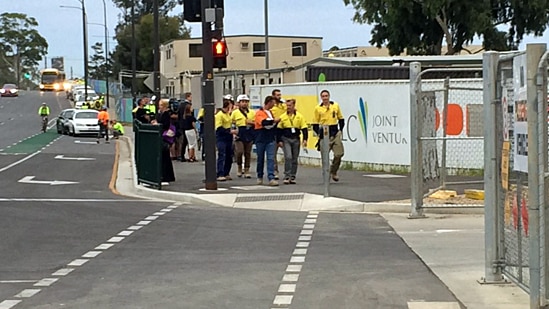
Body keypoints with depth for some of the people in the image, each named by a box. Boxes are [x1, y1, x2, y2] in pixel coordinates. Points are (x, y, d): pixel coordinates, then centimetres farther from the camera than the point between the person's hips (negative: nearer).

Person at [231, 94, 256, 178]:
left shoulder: (252, 112, 11)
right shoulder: (235, 113, 3)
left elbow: (257, 122, 14)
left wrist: (252, 122, -5)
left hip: (249, 136, 3)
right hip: (239, 136, -3)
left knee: (248, 153, 6)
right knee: (239, 152, -14)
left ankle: (247, 171, 12)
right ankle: (239, 168, 9)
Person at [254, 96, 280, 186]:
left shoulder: (271, 113, 16)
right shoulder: (259, 113, -6)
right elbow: (263, 122, -23)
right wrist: (273, 121, -26)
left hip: (270, 139, 4)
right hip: (261, 139, -4)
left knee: (271, 158, -8)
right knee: (260, 159, 7)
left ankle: (271, 178, -14)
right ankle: (260, 177, 23)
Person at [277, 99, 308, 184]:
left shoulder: (300, 116, 0)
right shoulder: (283, 117, 1)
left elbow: (304, 129, 0)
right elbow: (279, 130, 4)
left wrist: (305, 139, -8)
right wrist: (279, 140, -2)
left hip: (296, 139, 1)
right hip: (286, 139, -1)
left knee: (294, 159, 6)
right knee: (288, 157, -15)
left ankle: (292, 177, 14)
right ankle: (287, 176, -10)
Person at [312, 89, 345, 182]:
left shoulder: (335, 106, 7)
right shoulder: (318, 108, 2)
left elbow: (341, 119, 15)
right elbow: (315, 123, 5)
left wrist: (340, 130, 7)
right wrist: (318, 133, -6)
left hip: (335, 133, 1)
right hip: (324, 134, -1)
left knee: (339, 154, -6)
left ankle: (333, 172, 13)